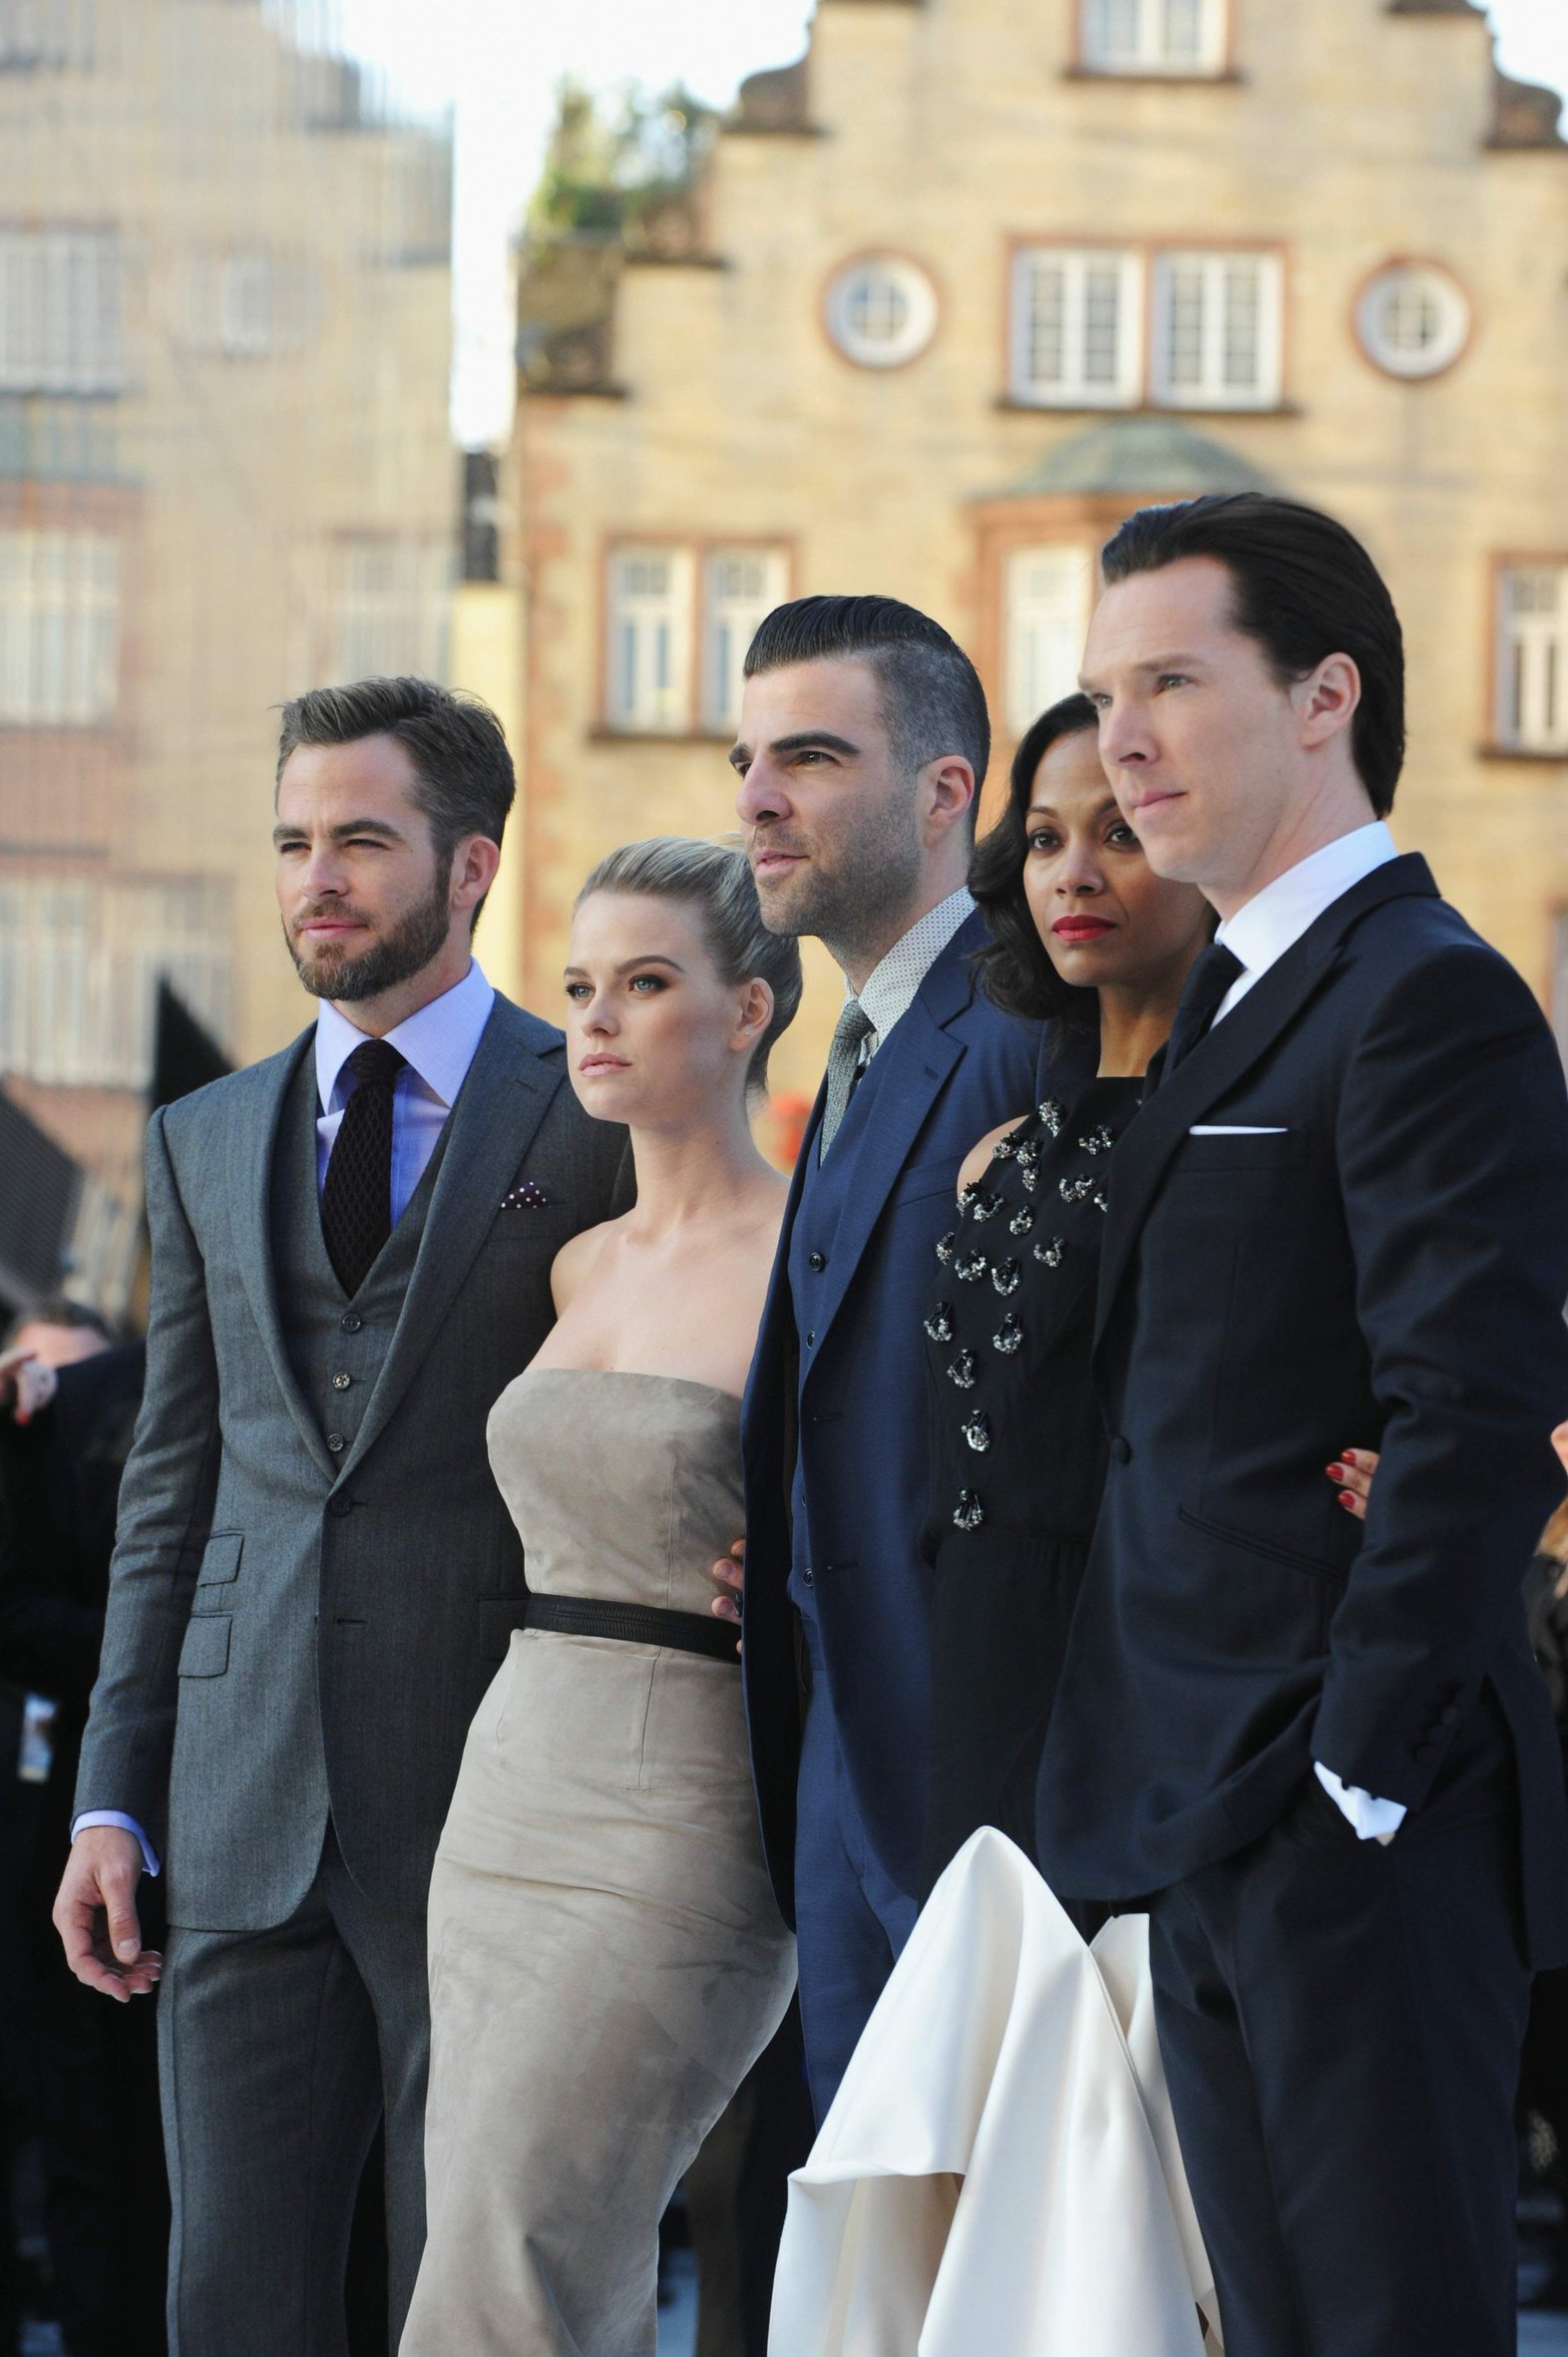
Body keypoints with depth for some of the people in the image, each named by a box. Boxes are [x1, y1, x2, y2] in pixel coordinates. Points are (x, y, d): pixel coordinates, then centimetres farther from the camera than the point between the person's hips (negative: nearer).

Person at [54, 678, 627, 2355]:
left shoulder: (604, 1122, 0)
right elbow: (171, 1490, 17)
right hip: (251, 1824, 4)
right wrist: (113, 1800, 10)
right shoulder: (207, 1144, 15)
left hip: (495, 1821, -4)